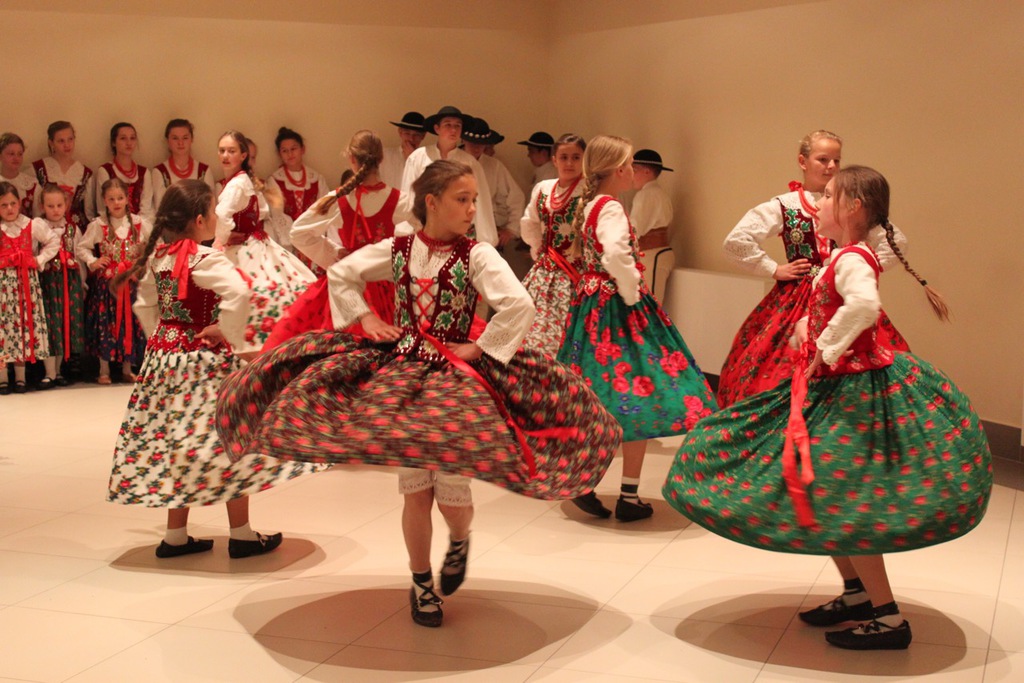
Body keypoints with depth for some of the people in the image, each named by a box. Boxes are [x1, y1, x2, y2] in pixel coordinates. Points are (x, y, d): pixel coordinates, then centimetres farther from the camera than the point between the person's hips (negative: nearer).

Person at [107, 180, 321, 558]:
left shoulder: (158, 256, 5)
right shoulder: (204, 259, -18)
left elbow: (145, 305, 15)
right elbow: (238, 291, -34)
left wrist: (161, 337, 17)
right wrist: (228, 333, -22)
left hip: (164, 354, 7)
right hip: (204, 359, -7)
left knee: (175, 439, 14)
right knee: (227, 440, 3)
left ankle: (176, 535, 20)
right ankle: (241, 534, 11)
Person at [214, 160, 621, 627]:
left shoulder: (476, 255, -7)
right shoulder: (397, 250, 2)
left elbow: (519, 305, -19)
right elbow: (339, 274, 16)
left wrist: (479, 348, -15)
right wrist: (365, 319, 7)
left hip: (455, 378, -2)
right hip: (400, 370, 2)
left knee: (452, 495, -3)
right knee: (416, 491, 4)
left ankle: (459, 541, 33)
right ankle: (420, 582, 23)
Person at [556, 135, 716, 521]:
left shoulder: (587, 204, 12)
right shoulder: (611, 208, -15)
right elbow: (615, 254, -32)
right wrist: (632, 294, -18)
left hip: (589, 301, 9)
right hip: (615, 308, -9)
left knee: (592, 401, 12)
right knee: (634, 392, -2)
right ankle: (629, 496, 1)